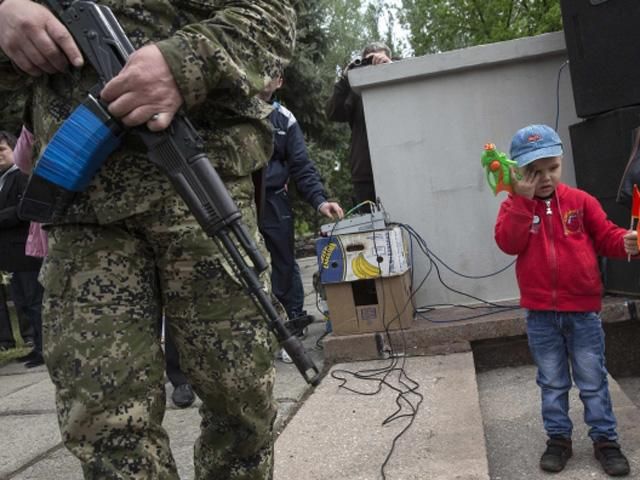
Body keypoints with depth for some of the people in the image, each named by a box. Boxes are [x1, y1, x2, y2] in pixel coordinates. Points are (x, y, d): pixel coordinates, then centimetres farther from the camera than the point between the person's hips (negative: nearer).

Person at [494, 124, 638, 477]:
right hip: (540, 314, 0)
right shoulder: (514, 206, -2)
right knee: (552, 383, 15)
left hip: (583, 310, 0)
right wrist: (523, 199, -21)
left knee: (593, 381, 12)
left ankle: (605, 440, 27)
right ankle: (558, 439, 29)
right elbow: (508, 243, -18)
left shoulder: (579, 201, 0)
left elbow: (605, 236, -1)